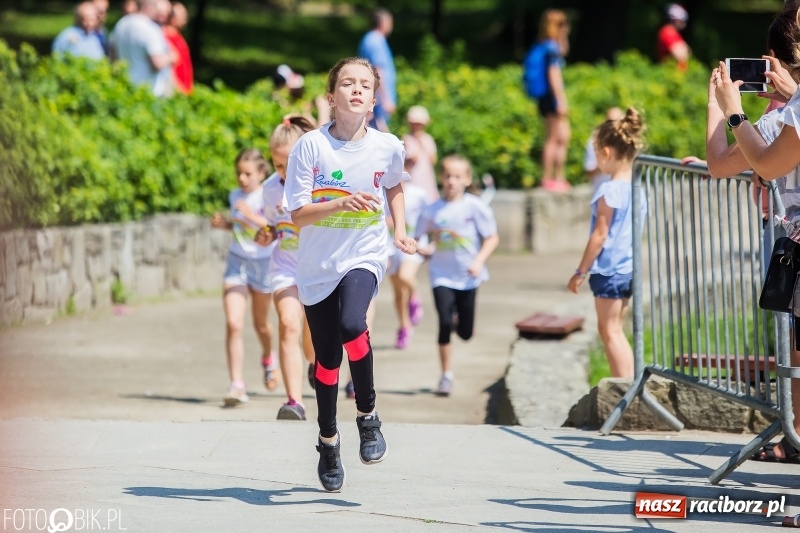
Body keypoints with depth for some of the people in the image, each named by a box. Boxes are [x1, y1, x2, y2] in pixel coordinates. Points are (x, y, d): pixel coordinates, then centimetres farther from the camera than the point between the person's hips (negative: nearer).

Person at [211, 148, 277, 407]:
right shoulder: (235, 196, 2)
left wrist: (253, 216, -35)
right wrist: (224, 224, 1)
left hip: (263, 263, -3)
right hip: (237, 262, 3)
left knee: (261, 323, 18)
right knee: (233, 324, -14)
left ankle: (268, 359, 52)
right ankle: (237, 385, -16)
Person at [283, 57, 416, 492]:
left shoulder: (387, 147, -4)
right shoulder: (310, 146, -10)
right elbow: (298, 214, -12)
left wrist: (400, 228, 8)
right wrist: (341, 203, -27)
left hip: (364, 257, 0)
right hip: (317, 265, 0)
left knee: (352, 325, -29)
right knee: (327, 357, 5)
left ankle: (367, 414, -8)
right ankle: (328, 439, 29)